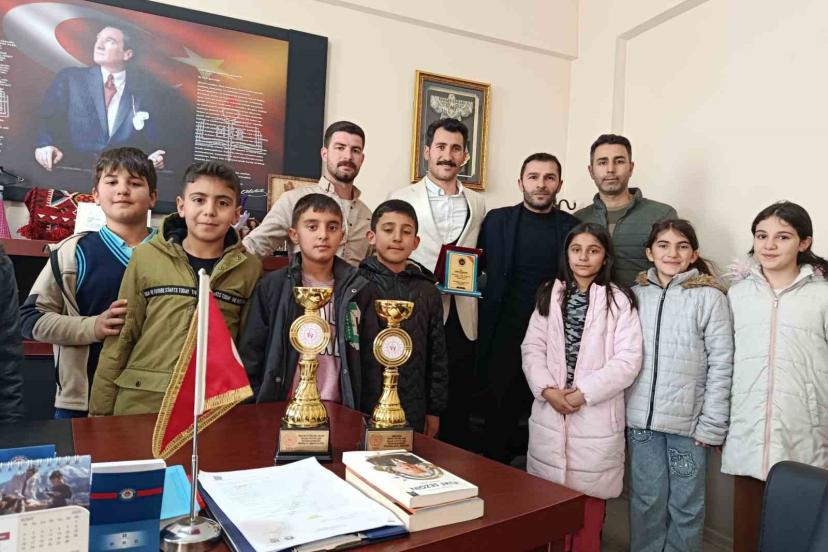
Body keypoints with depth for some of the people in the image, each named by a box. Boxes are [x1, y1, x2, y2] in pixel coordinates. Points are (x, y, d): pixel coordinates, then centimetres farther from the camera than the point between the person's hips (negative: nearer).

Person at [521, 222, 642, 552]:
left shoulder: (619, 300, -5)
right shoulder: (550, 295, 8)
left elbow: (628, 360, -11)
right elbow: (532, 348, 4)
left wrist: (584, 393, -14)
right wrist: (547, 389, -10)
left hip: (595, 415, -3)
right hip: (550, 412, 3)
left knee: (589, 502, 8)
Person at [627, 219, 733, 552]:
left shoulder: (709, 297, -6)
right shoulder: (636, 294, 4)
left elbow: (721, 364, -7)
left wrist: (712, 425, -9)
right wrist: (621, 411, 4)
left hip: (688, 421, -3)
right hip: (641, 419, 3)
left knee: (685, 504, 12)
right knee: (646, 500, 15)